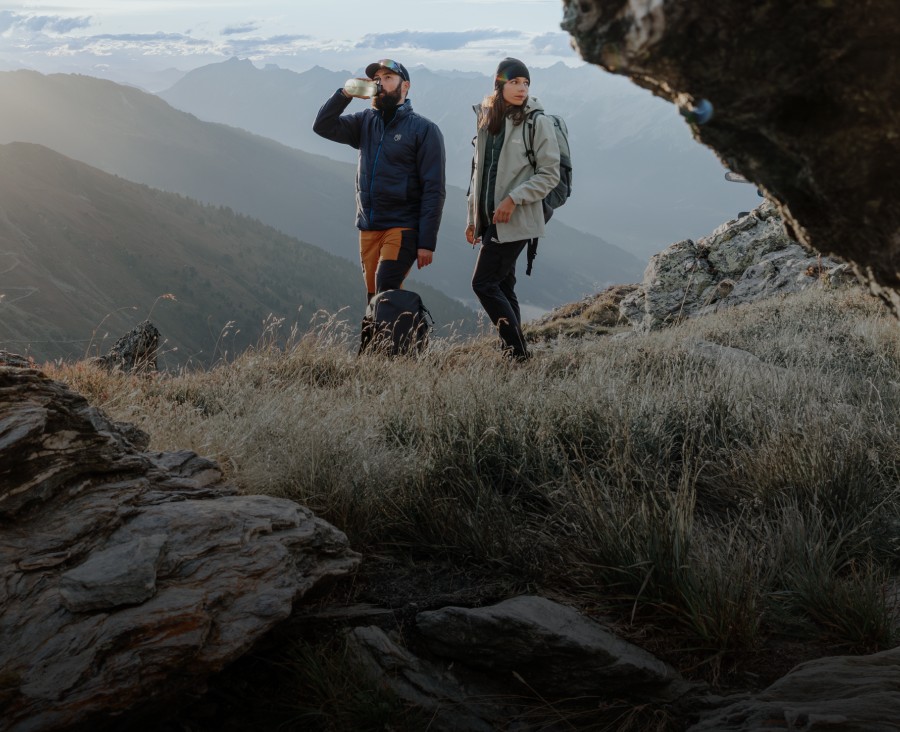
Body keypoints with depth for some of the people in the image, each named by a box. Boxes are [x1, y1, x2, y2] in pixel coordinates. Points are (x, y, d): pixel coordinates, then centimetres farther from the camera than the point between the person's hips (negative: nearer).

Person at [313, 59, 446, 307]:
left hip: (403, 229, -6)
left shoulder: (424, 129, -5)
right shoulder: (366, 122, 13)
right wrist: (345, 94, -9)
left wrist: (427, 242, -16)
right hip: (369, 229, 6)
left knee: (385, 293, -23)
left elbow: (434, 190, -9)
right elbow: (323, 126, 4)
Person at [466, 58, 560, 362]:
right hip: (490, 220, 7)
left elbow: (550, 174, -8)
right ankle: (513, 352, 15)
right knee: (502, 286, 9)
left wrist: (513, 199, -17)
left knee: (484, 283, -11)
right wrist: (472, 217, 16)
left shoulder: (537, 122, -7)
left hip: (516, 220, -7)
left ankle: (518, 351, -4)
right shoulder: (487, 119, 11)